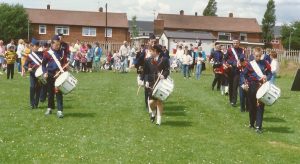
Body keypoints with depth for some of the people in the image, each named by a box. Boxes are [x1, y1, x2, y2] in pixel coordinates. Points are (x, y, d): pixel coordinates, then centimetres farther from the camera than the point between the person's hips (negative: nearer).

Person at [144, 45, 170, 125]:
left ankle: (159, 120, 12)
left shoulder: (164, 59, 0)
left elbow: (167, 70, -3)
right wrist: (146, 81, -7)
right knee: (151, 102, -5)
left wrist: (163, 75, -22)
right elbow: (146, 72, 7)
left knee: (159, 102, 1)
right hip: (151, 84, 2)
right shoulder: (148, 60, 8)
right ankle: (153, 113, 29)